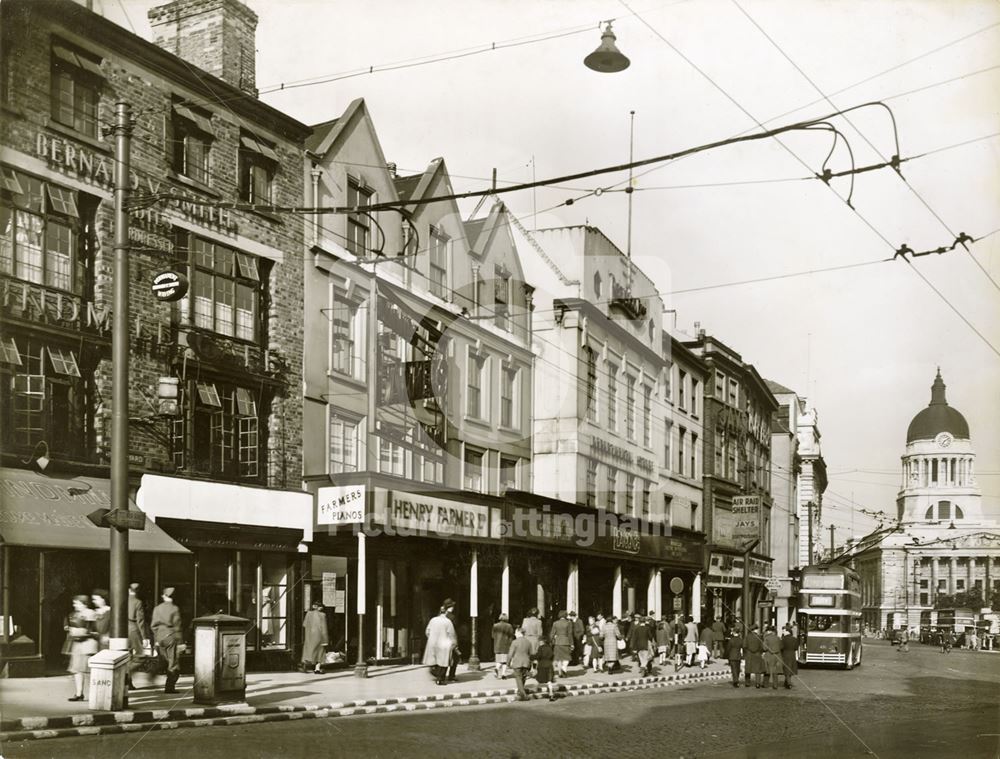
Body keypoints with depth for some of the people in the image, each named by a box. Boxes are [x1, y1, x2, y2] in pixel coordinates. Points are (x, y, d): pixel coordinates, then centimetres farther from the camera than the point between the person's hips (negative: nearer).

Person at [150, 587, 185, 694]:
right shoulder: (174, 609, -9)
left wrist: (156, 639, 17)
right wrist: (180, 642, -5)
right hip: (171, 637, -5)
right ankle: (169, 687, -2)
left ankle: (170, 685, 15)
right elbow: (177, 626, -9)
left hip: (160, 637, 5)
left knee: (169, 662, 16)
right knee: (174, 664, 2)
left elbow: (153, 625, 8)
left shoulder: (157, 608, 5)